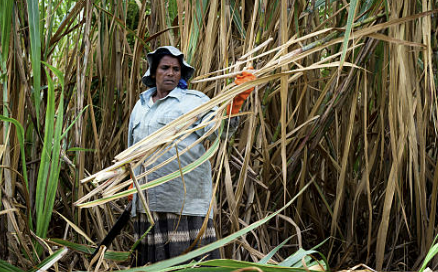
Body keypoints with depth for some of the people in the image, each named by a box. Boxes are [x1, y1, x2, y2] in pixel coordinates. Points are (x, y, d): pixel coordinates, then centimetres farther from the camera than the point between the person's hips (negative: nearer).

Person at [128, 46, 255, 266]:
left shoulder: (193, 101, -2)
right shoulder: (140, 105, 17)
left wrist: (235, 101, -37)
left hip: (184, 197, -6)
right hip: (147, 203, 6)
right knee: (151, 260, 11)